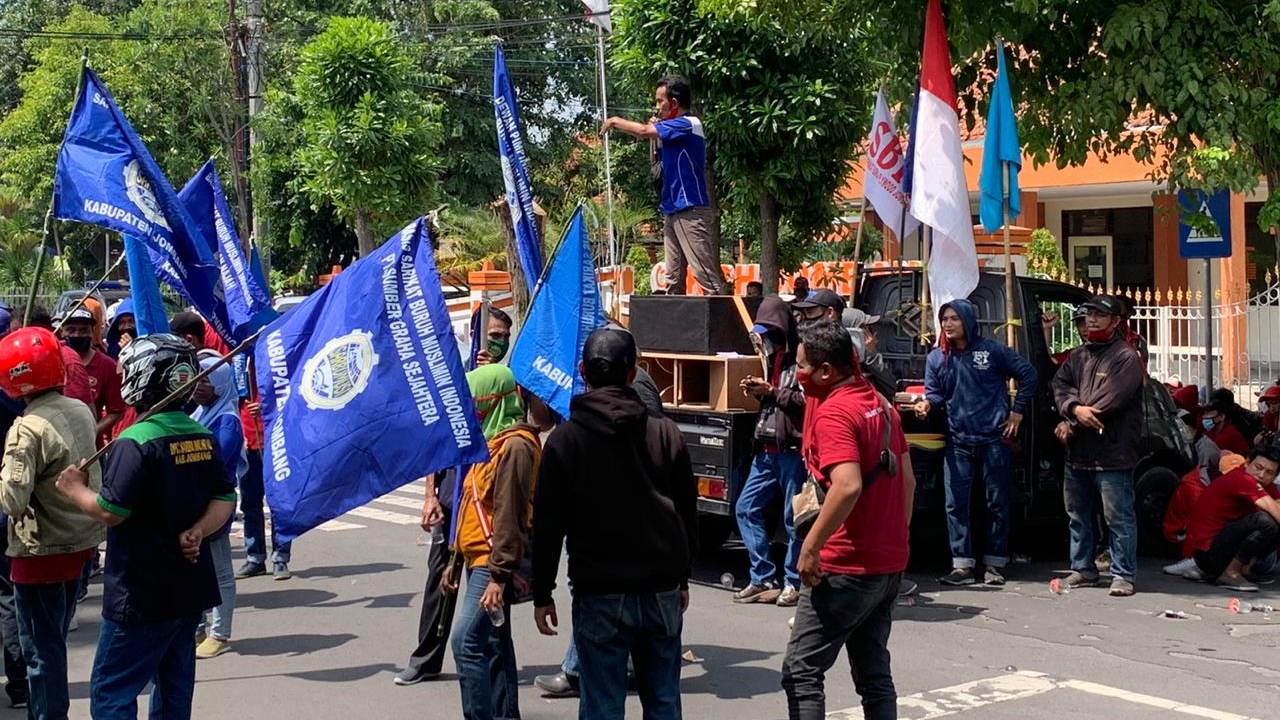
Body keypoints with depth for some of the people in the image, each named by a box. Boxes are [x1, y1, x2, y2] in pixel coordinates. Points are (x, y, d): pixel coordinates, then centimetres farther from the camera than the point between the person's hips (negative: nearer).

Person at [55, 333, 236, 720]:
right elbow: (225, 499, 7)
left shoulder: (137, 442, -19)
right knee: (174, 687, 16)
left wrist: (75, 489, -5)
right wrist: (197, 532, -6)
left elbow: (110, 512, -22)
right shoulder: (203, 437, 6)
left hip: (143, 596, -8)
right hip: (192, 587, 8)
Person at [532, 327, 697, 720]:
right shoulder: (666, 434, 2)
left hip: (599, 596, -3)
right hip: (663, 592, 3)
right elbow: (689, 514, 8)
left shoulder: (564, 440, -6)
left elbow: (549, 526, -5)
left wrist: (542, 594, 4)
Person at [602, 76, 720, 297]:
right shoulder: (675, 130, 18)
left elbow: (643, 131, -19)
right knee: (673, 280, 7)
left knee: (707, 276, -11)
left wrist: (615, 121, -2)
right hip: (672, 211, 10)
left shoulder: (689, 125, -11)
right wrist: (656, 135, 8)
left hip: (691, 212, -10)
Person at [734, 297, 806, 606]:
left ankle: (793, 583, 11)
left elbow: (807, 400, -19)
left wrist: (771, 391, -16)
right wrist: (758, 390, 9)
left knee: (794, 517, 0)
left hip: (791, 449, -9)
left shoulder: (799, 357, -10)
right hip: (767, 449, 9)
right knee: (746, 508, 8)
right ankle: (763, 579, 14)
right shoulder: (774, 356, 18)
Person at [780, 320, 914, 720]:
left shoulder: (833, 412, -16)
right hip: (889, 564, 9)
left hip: (845, 567, -9)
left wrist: (810, 547, -23)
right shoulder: (880, 404, 10)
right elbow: (907, 480, 16)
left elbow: (847, 486, -30)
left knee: (801, 673, -1)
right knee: (874, 673, 16)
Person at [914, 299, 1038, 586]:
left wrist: (1017, 411, 0)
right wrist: (927, 403, -16)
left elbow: (1028, 375, 3)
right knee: (955, 505, -2)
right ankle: (962, 565, 4)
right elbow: (934, 391, 7)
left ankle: (994, 565, 15)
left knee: (997, 504, 5)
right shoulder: (936, 358, 7)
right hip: (958, 443, 3)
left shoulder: (992, 350, -3)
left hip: (994, 440, -3)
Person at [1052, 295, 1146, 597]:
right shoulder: (1078, 356, 17)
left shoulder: (1126, 358, -8)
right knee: (1078, 515, 15)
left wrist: (1070, 425, -11)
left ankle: (1123, 575, 2)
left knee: (1118, 517, -5)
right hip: (1077, 453, 8)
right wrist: (1074, 408, -16)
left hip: (1112, 455, -8)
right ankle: (1083, 569, 26)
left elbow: (1110, 401, -17)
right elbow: (1060, 384, 6)